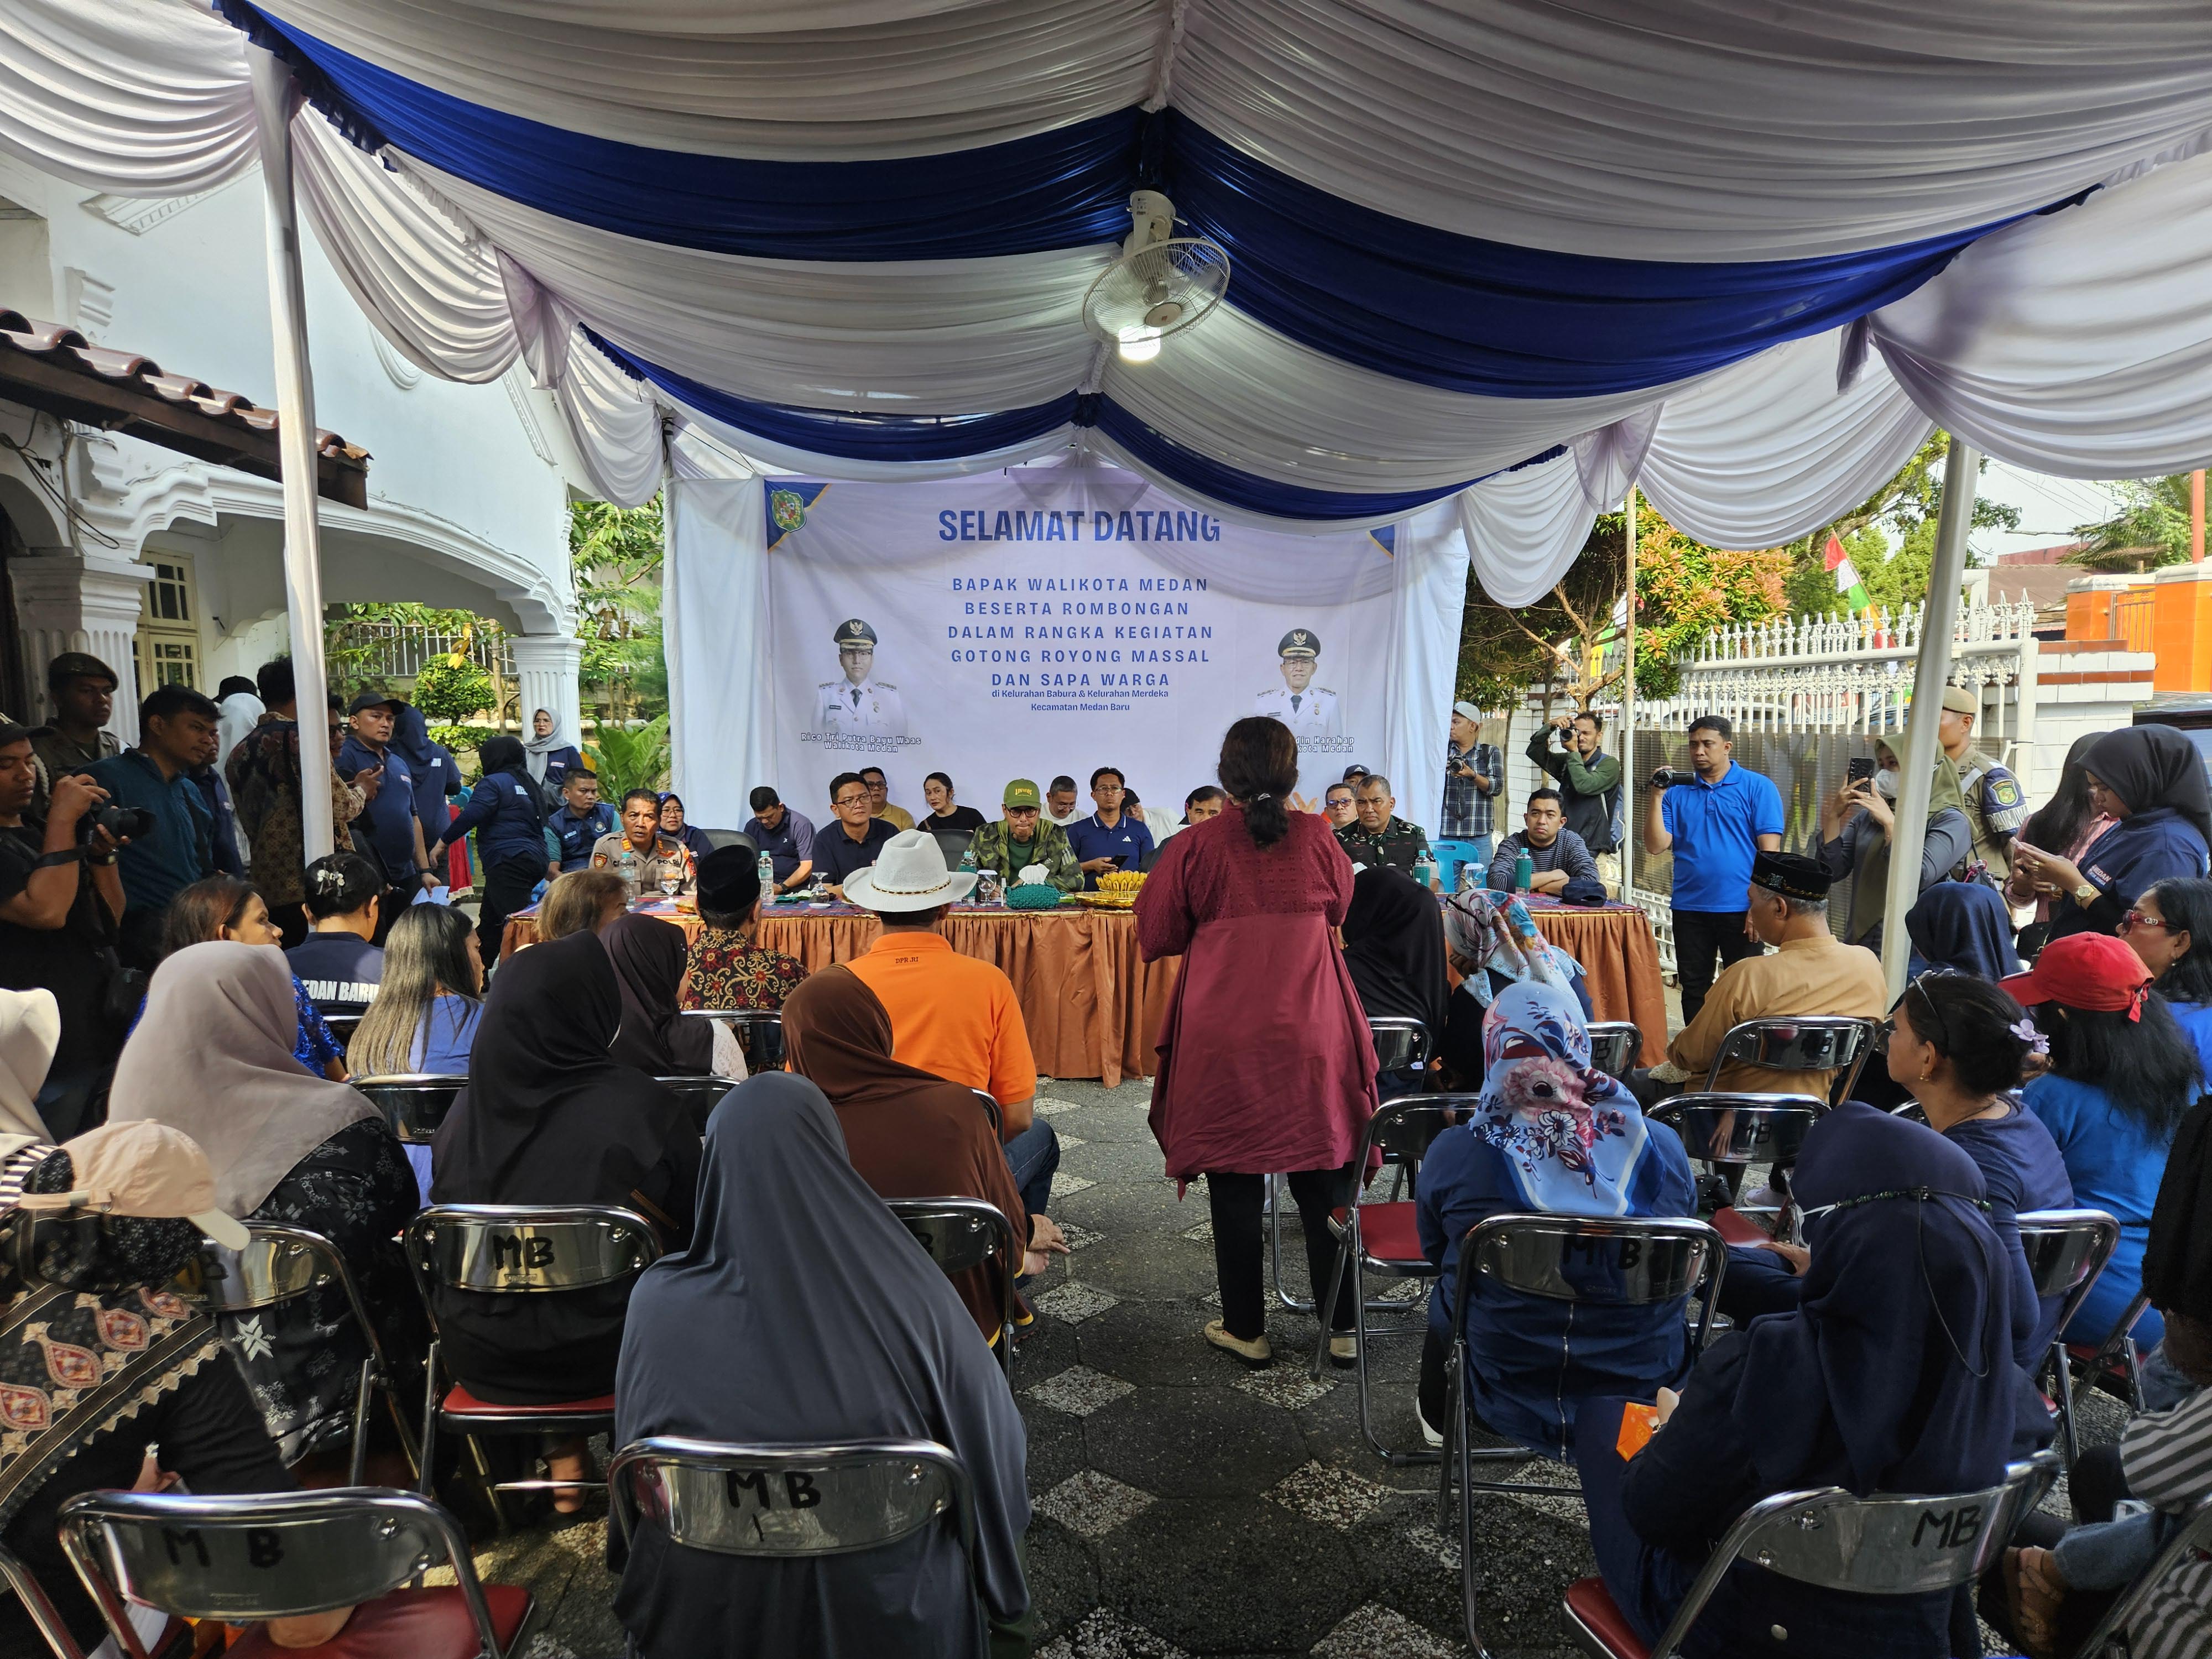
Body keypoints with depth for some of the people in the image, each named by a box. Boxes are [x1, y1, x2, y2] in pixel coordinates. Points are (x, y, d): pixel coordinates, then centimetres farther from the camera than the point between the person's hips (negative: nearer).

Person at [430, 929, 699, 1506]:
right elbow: (689, 1226, -8)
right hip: (607, 1351, -3)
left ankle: (562, 1456, 30)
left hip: (480, 1355, 4)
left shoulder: (465, 1111, -12)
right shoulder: (643, 1107, -22)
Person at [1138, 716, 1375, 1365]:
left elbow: (1158, 934, 1)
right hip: (1312, 1031, 2)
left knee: (1235, 1183, 10)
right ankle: (1343, 1328, 22)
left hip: (1223, 1034, -1)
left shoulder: (1196, 844, -8)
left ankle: (1246, 1329, 20)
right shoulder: (1316, 838, -4)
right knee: (1323, 1179, 12)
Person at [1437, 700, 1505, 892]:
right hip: (1447, 833, 1)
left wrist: (1472, 775, -17)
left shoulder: (1490, 752, 8)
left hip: (1479, 834, -1)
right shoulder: (1444, 750, 13)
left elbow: (1497, 787, -3)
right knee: (1445, 888, -1)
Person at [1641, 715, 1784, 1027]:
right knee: (1694, 988, 13)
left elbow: (1769, 850, -6)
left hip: (1740, 908, -3)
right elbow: (1656, 847, -1)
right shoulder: (1677, 791, 6)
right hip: (1689, 908, 3)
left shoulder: (1758, 788, -1)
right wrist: (1657, 797, -9)